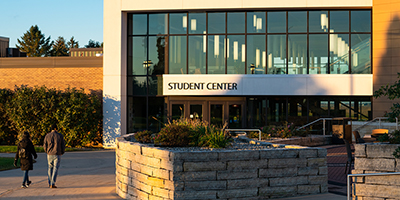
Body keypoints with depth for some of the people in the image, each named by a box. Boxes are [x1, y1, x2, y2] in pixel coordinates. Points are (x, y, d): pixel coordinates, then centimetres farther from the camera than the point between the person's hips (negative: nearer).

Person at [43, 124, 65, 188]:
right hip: (57, 154, -2)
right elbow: (63, 145, -1)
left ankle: (49, 183, 17)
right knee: (55, 169, 1)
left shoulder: (47, 136, -1)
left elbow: (45, 145, 3)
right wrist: (62, 153, 16)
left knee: (50, 168, 19)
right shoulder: (60, 135, -4)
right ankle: (52, 184, -8)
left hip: (50, 154, 2)